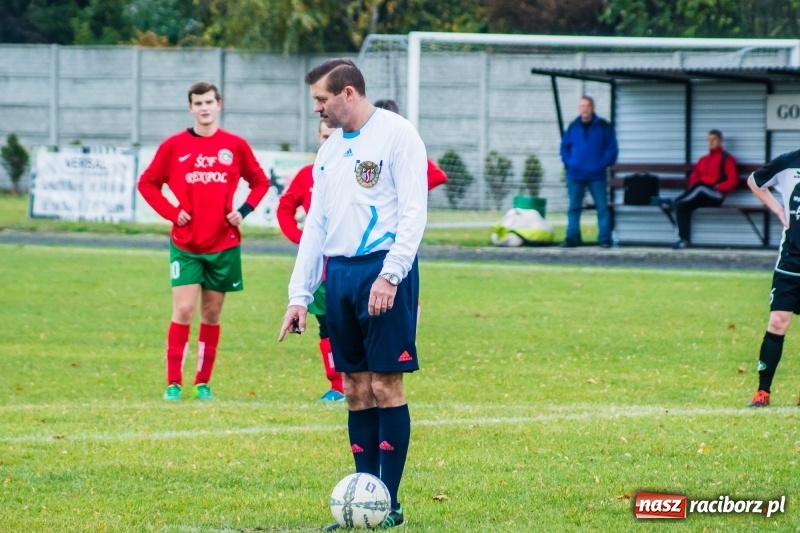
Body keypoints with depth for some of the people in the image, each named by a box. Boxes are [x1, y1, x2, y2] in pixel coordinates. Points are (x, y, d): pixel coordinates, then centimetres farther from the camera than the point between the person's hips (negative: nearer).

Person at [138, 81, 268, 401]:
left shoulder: (235, 146, 2)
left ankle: (203, 383, 14)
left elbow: (260, 182, 12)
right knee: (183, 310, -9)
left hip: (223, 244, 1)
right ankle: (174, 383, -5)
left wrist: (243, 211, -4)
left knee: (212, 314, 7)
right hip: (185, 245, -1)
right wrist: (171, 212, -6)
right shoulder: (174, 146, 0)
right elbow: (147, 183, 7)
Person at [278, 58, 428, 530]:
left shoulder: (396, 134, -5)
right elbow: (315, 225, 20)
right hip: (339, 274, 7)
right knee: (357, 389, 6)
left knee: (386, 384, -6)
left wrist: (390, 274, -21)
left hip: (383, 270, -7)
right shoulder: (331, 150, 18)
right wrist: (299, 295, 13)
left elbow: (413, 211, -12)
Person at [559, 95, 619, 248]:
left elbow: (612, 149, 1)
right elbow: (565, 147, 14)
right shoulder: (573, 127, 8)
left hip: (597, 176, -2)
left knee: (602, 207, -3)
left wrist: (603, 164, -9)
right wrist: (569, 163, 0)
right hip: (575, 175, 2)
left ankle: (605, 239, -1)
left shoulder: (603, 126, 1)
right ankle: (572, 238, 7)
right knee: (574, 207, 3)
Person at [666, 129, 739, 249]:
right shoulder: (704, 160, 22)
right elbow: (694, 176, 20)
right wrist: (692, 188, -2)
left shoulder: (727, 159, 3)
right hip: (700, 196, 6)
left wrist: (717, 187, -17)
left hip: (715, 195, -6)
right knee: (682, 206, -23)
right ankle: (684, 239, -27)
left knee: (699, 186, -37)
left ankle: (673, 201, -25)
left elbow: (733, 181, -6)